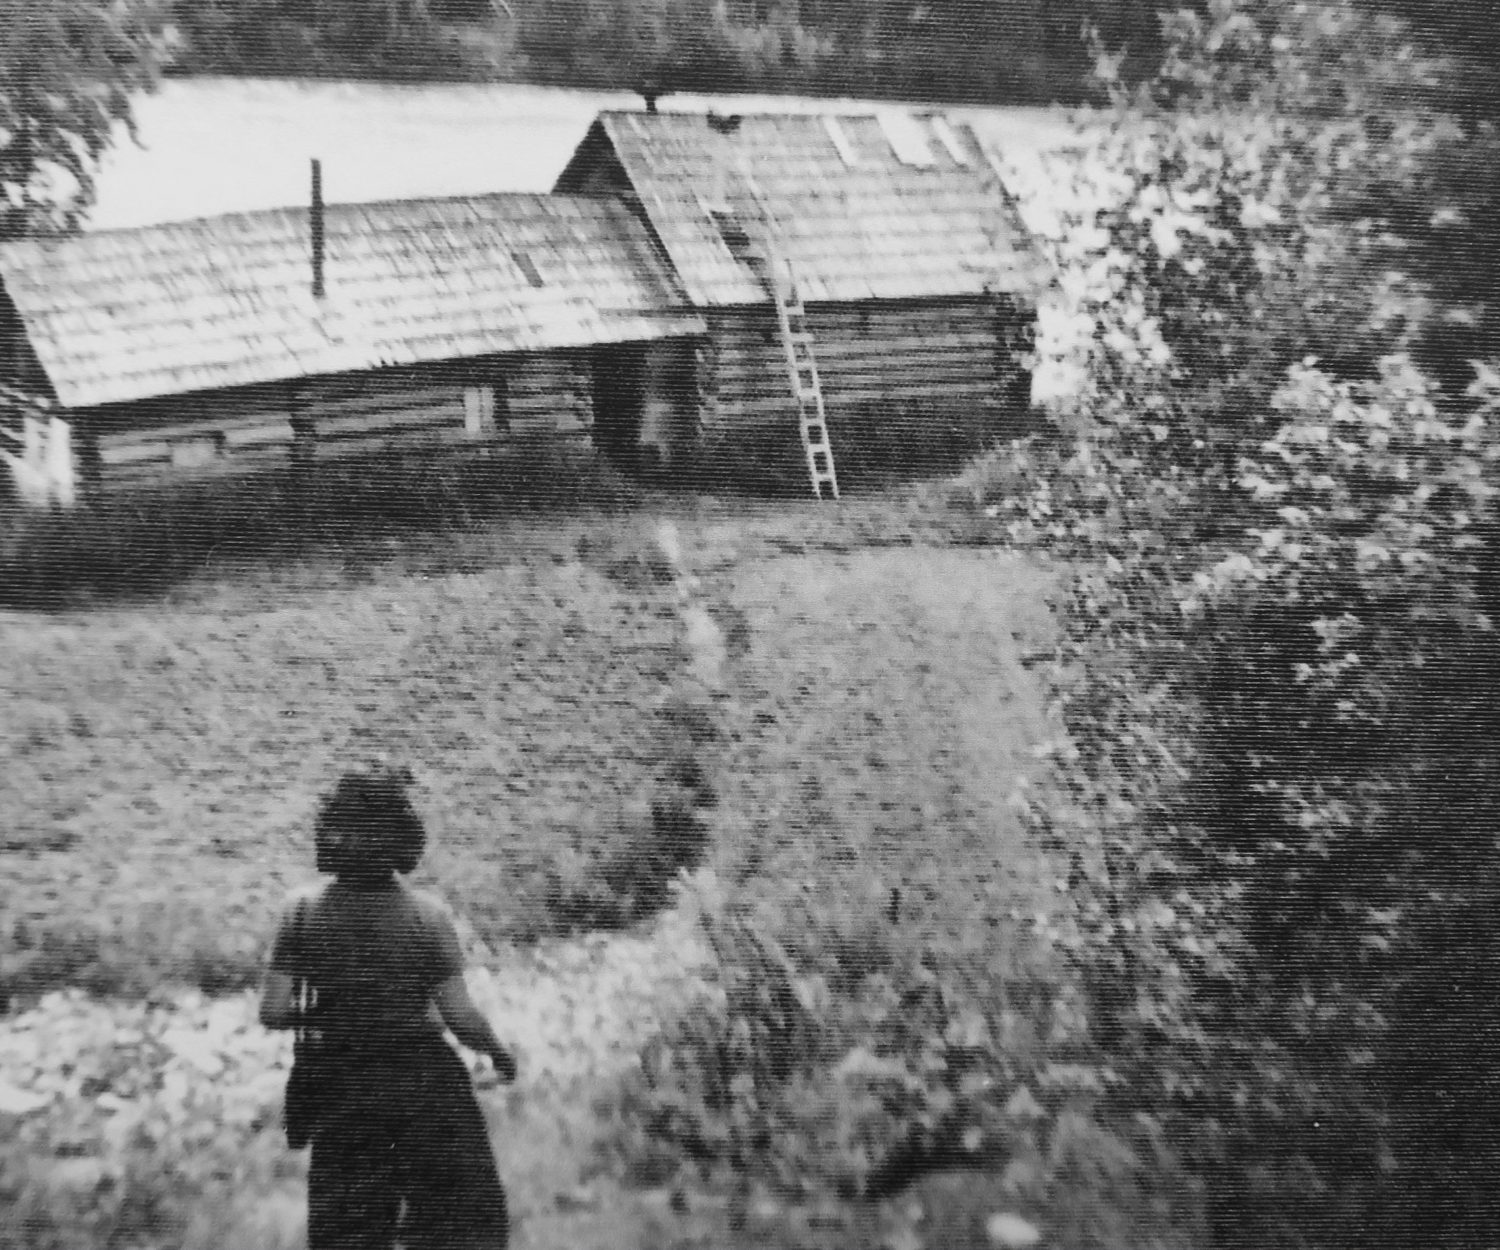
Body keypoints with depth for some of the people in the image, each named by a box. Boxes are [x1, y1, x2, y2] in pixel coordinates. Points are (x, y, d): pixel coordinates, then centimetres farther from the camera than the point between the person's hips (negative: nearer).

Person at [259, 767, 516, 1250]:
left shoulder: (302, 910, -9)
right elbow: (460, 1016, -15)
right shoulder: (427, 915, -15)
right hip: (425, 1083, -3)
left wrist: (319, 1013, 10)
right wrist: (498, 1052, 4)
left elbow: (272, 1012, -9)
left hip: (343, 1086, 3)